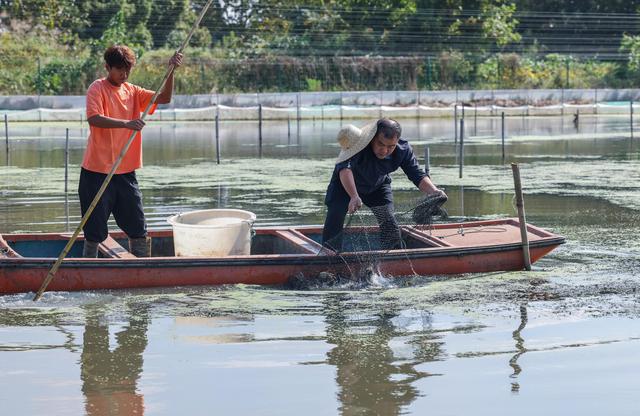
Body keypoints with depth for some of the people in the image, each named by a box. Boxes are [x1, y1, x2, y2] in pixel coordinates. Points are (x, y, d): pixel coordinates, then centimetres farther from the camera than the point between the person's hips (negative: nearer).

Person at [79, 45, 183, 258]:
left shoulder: (132, 91, 11)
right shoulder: (98, 88, -6)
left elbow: (164, 98, 3)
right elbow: (94, 119, -23)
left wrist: (171, 72, -11)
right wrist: (126, 124, -35)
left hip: (126, 171, 6)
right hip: (97, 172, -5)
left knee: (139, 232, 8)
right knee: (95, 233, 1)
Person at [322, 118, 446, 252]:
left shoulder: (403, 150, -27)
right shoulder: (360, 144, -43)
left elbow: (417, 175, -23)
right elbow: (344, 168, -57)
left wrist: (433, 191, -43)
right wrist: (354, 196, -73)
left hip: (377, 185, 3)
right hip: (345, 184, -3)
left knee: (390, 226, -5)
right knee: (334, 222, -16)